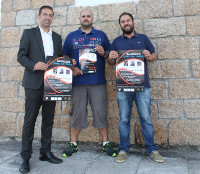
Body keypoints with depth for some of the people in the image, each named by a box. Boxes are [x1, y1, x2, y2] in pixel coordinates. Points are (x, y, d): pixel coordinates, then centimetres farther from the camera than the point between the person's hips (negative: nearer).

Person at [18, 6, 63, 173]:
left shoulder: (57, 37, 17)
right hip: (34, 83, -4)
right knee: (30, 120, -2)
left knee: (48, 120, 9)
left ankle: (46, 152, 22)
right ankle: (25, 157, 8)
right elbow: (21, 56, -1)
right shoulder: (29, 33, 5)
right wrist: (34, 65, -19)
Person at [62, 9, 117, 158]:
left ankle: (106, 143, 14)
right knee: (77, 112, 5)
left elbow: (110, 56, 13)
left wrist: (104, 53, -8)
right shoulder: (71, 37, 14)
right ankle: (73, 144, 18)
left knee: (100, 111, 1)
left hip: (98, 81, 0)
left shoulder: (101, 35, 14)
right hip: (78, 80, 0)